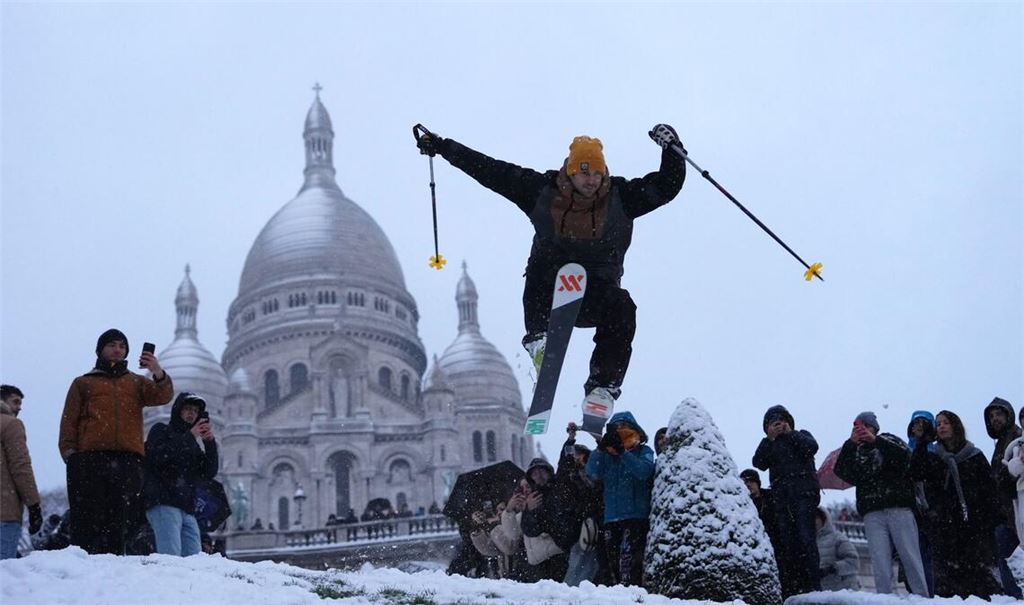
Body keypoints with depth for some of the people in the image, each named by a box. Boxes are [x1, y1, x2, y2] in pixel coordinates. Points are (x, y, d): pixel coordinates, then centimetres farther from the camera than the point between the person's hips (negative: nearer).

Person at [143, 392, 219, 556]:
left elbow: (209, 473, 14)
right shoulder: (161, 430, 11)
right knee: (171, 558, -21)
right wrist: (190, 436, -11)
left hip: (187, 509, 7)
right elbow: (159, 457, -11)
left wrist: (210, 442, 0)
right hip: (163, 503, -7)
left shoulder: (193, 444, 27)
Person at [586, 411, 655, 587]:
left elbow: (643, 472, -13)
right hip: (611, 518, 5)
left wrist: (622, 451, -19)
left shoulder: (643, 451, 8)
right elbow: (592, 472, -1)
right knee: (613, 562, 5)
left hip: (636, 515, -5)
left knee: (629, 555, -20)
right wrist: (601, 448, -14)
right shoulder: (606, 455, 17)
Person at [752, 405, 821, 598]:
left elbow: (812, 447, -5)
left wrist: (790, 433, 0)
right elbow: (759, 463, 4)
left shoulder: (801, 436, 18)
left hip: (804, 494, -3)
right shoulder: (769, 445, 24)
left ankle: (813, 587, -20)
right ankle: (792, 590, -6)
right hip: (782, 498, 4)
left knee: (806, 538, -15)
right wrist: (770, 438, -3)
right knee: (787, 543, -4)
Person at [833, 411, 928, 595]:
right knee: (880, 562, -8)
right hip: (872, 513, 2)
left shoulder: (889, 440, 15)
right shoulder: (855, 451, 21)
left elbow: (905, 455, -7)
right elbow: (841, 471, 3)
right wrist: (851, 443, -7)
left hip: (899, 509, -2)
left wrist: (875, 440, -15)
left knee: (911, 557, -6)